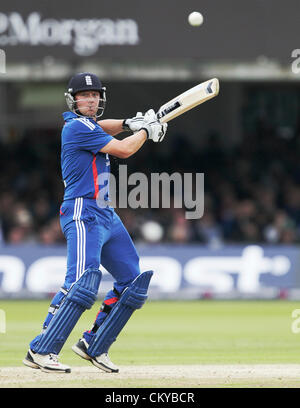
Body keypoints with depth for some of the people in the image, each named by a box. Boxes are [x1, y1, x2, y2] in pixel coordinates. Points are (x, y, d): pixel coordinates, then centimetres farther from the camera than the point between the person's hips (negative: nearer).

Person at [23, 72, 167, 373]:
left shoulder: (82, 123, 15)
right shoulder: (77, 126, -12)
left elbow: (100, 127, 39)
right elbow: (123, 149, -14)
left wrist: (128, 124, 18)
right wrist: (145, 130, 4)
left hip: (105, 215, 10)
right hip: (83, 215, -10)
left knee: (132, 281, 12)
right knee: (84, 279, -26)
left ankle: (93, 345, 15)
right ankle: (41, 351, -29)